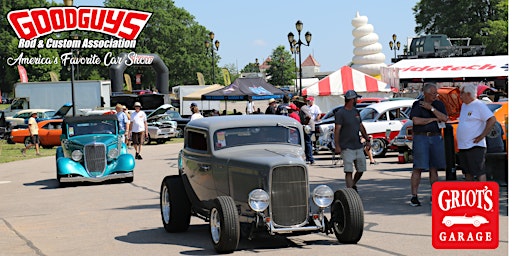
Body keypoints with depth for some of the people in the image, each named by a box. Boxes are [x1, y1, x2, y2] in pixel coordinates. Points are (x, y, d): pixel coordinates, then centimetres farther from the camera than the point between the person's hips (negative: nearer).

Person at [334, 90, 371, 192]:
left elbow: (361, 126, 21)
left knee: (361, 169, 10)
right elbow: (337, 130, -13)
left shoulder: (356, 111, 14)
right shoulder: (340, 113, -9)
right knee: (349, 171, -8)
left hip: (358, 146, 7)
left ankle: (353, 185, 32)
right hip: (347, 148, -7)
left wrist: (367, 139, 14)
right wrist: (337, 146, -19)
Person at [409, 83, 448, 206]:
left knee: (434, 168, 7)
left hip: (436, 138, 4)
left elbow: (445, 118, -1)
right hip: (421, 137, -4)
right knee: (418, 168, -7)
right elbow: (416, 121, -13)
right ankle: (414, 196, -6)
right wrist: (433, 119, -5)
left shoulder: (439, 104, 13)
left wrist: (431, 109, -8)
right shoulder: (417, 105, 1)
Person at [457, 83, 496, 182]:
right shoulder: (464, 105, 16)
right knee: (468, 172, 16)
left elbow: (492, 120, -20)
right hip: (463, 146, 9)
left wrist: (482, 136, -19)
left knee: (479, 172, -10)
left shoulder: (479, 105, -12)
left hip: (475, 146, -9)